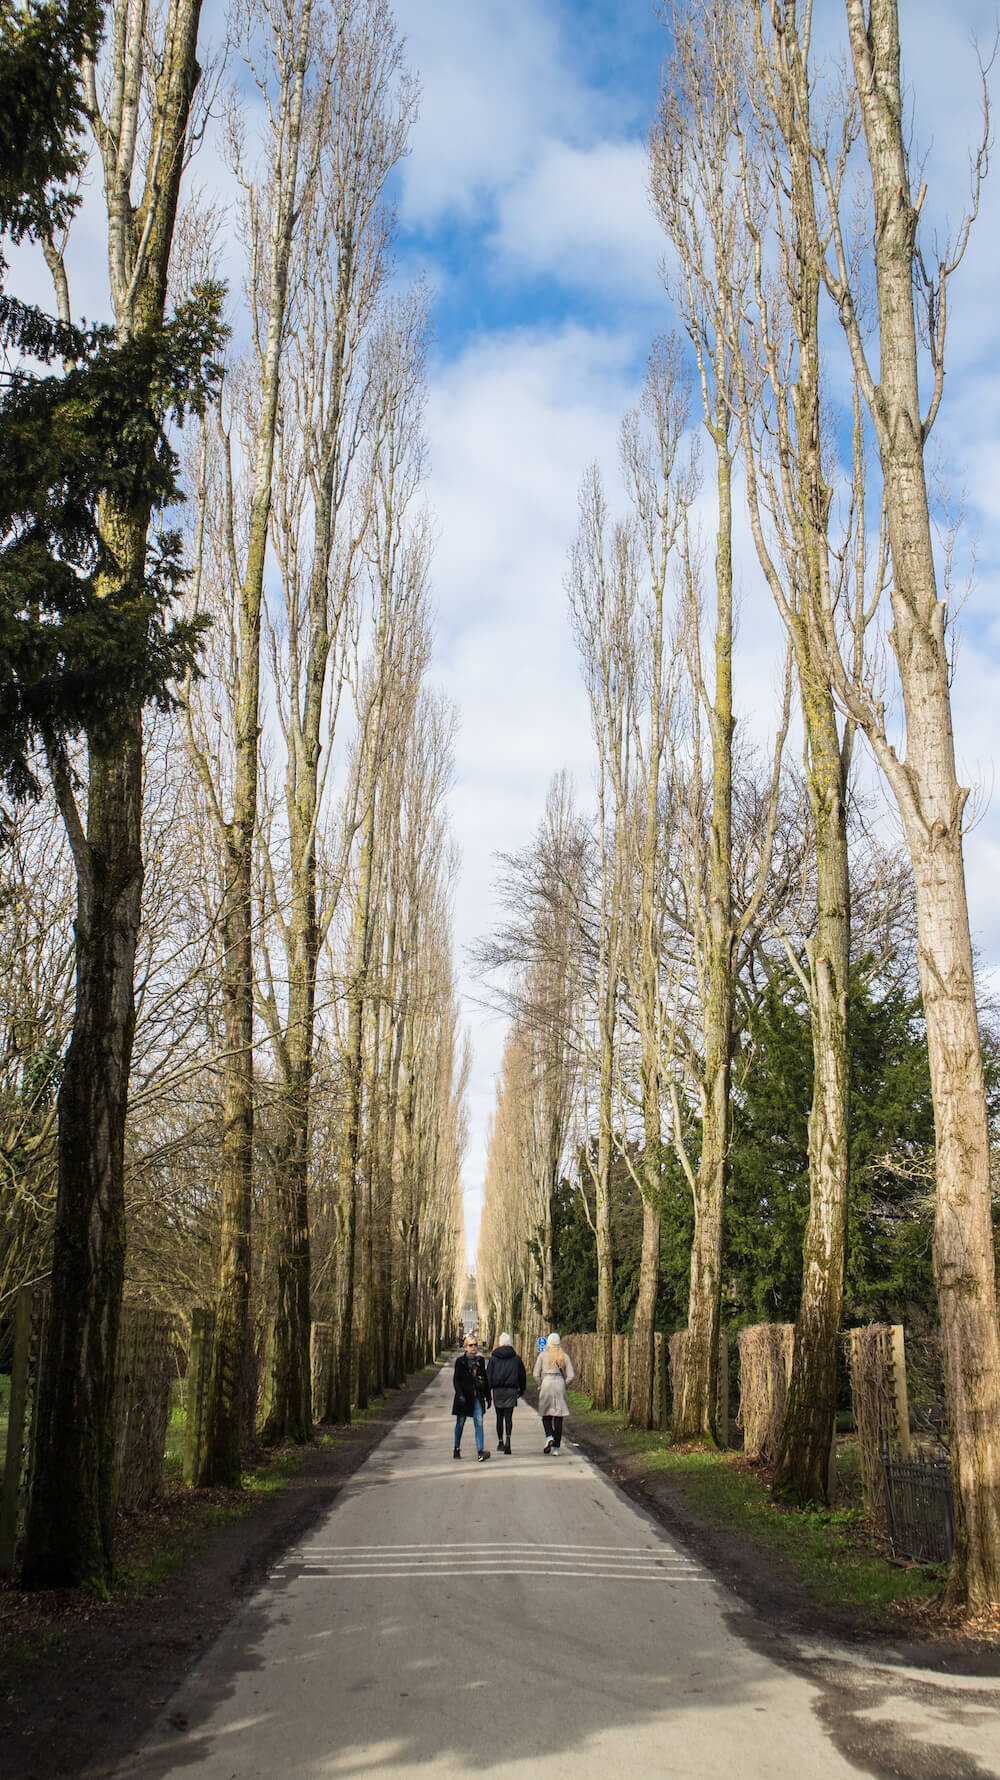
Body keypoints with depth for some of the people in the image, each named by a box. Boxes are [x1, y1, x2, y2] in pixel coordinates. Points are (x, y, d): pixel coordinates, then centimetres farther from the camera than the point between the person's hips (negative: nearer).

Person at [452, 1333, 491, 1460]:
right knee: (460, 1423, 10)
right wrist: (460, 1395, -17)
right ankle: (457, 1449, 26)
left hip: (477, 1396, 2)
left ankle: (480, 1451, -16)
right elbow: (456, 1380, -5)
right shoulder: (460, 1361, -2)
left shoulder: (480, 1360, 9)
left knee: (479, 1423, -9)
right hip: (464, 1396, -2)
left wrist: (488, 1396, 15)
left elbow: (485, 1379, 16)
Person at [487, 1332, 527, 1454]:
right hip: (511, 1389, 0)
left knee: (499, 1416, 12)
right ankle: (508, 1440, -22)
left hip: (498, 1389, 0)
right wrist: (521, 1390, 21)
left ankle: (500, 1442, 18)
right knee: (508, 1416, -2)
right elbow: (522, 1375, 11)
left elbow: (488, 1375, 1)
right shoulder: (516, 1358, 7)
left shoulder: (493, 1358, 4)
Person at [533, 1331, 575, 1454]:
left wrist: (540, 1385, 11)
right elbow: (571, 1375, -1)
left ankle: (549, 1436, -14)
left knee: (546, 1415, 12)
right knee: (558, 1417, 6)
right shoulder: (565, 1357, 3)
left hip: (546, 1384, -1)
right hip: (560, 1385, 1)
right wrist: (563, 1386, 13)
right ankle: (556, 1447, 4)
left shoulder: (543, 1355, 0)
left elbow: (536, 1374, -3)